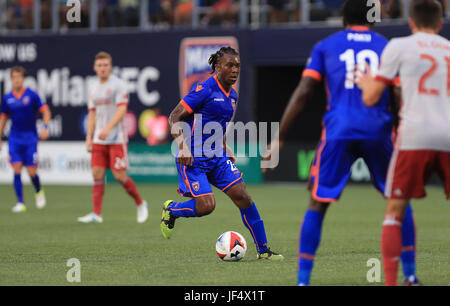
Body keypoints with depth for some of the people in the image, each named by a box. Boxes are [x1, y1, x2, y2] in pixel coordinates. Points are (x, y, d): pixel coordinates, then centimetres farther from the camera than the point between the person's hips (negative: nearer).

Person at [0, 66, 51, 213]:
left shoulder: (32, 95, -4)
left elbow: (46, 111, -2)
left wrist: (45, 127, -17)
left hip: (30, 137, -2)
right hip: (14, 138, 2)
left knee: (31, 172, -3)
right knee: (17, 169, -10)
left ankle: (39, 192, 28)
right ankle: (20, 203, -5)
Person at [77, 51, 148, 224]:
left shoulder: (118, 85, -6)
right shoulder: (94, 88, 14)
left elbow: (122, 110, -15)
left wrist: (107, 128, -26)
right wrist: (89, 137, 10)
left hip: (117, 138, -6)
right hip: (99, 139, 6)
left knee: (119, 176, -8)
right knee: (97, 175, -3)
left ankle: (140, 204, 12)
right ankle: (96, 214, -4)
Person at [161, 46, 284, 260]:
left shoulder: (232, 95, 11)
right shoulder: (205, 90, -14)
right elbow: (174, 118, -14)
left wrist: (226, 151, 20)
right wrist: (183, 147, -25)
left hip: (218, 158, 7)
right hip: (194, 159, -7)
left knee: (242, 197, -4)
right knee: (206, 206, -15)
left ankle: (263, 250, 2)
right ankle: (170, 210, 17)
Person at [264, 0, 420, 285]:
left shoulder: (325, 47, 12)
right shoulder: (387, 47, 13)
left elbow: (303, 93, 3)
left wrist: (279, 138, 5)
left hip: (338, 133, 0)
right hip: (378, 131, 1)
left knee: (317, 206, 6)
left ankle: (303, 280, -2)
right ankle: (410, 276, 12)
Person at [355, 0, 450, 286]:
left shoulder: (399, 47, 7)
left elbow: (370, 98, 7)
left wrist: (364, 81, 29)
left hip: (415, 137, -2)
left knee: (394, 214, 7)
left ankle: (390, 282, -2)